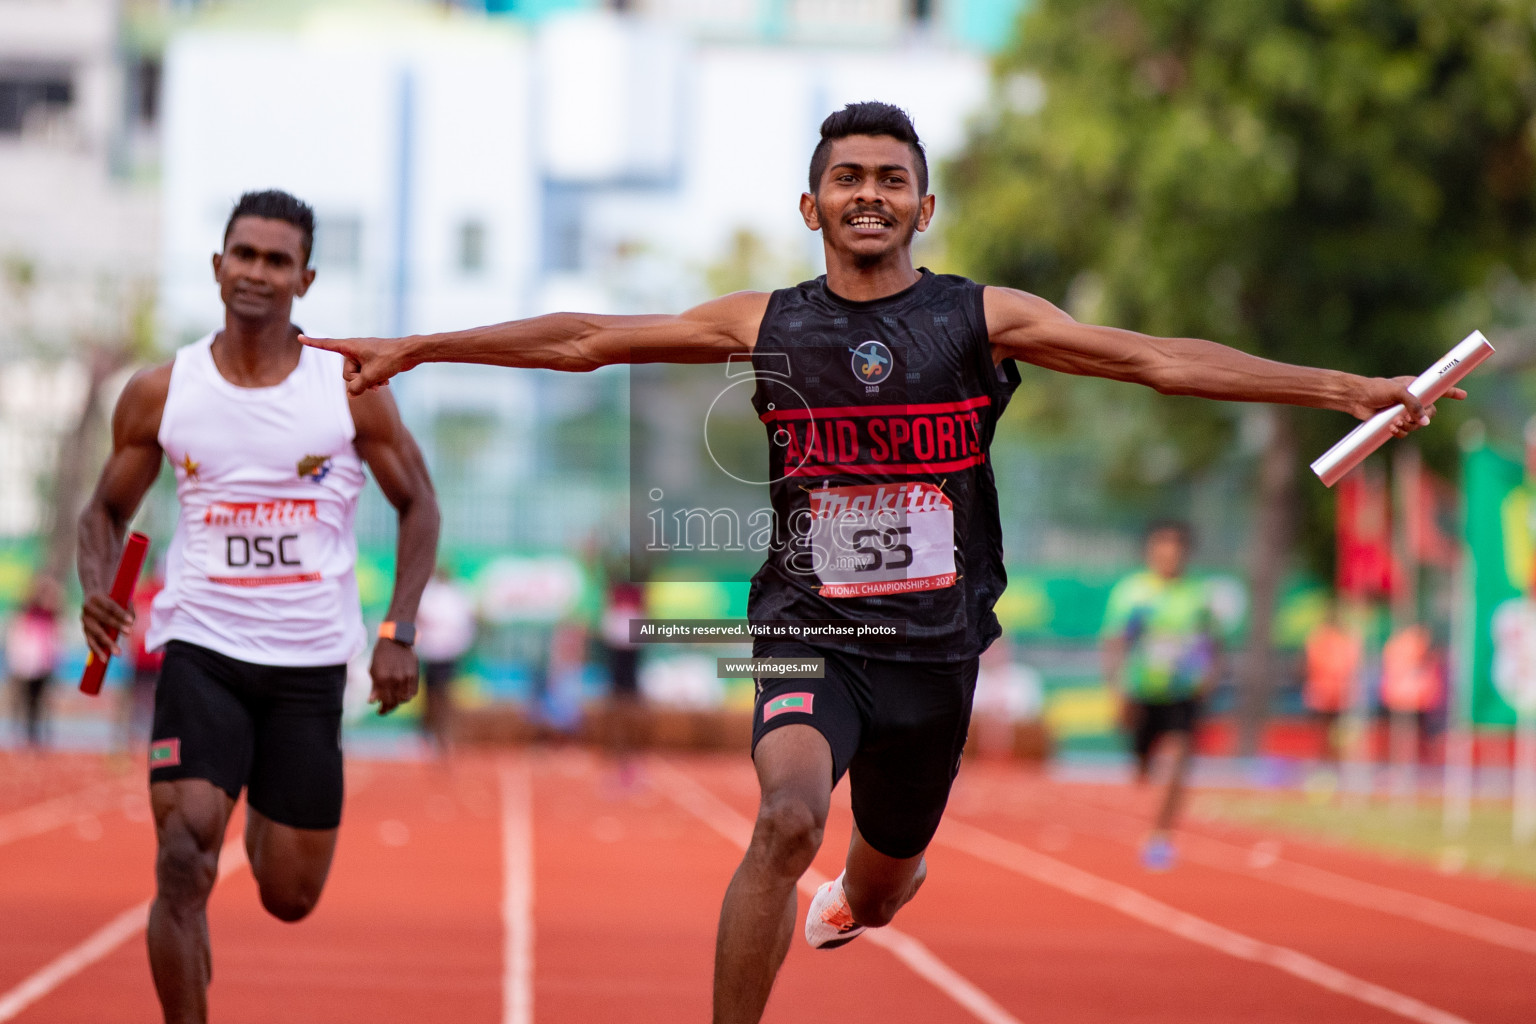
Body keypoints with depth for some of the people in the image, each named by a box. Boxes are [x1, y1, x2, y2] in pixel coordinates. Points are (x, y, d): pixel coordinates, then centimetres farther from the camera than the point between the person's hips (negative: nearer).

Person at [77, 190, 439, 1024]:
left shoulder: (349, 388, -2)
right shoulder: (160, 393, 0)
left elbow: (417, 505, 6)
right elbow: (108, 509, 12)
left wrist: (399, 631, -6)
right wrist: (95, 589, -10)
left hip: (312, 664, 1)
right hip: (202, 650, -1)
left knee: (291, 898, 9)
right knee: (184, 860, -21)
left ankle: (261, 818, 47)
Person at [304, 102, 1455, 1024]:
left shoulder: (984, 319, 0)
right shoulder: (766, 324, 1)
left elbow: (1162, 360, -4)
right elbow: (585, 340, 5)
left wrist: (1348, 387, -9)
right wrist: (411, 349, 4)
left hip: (935, 643, 2)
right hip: (809, 630, -2)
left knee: (884, 884, 18)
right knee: (789, 817, -29)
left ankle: (846, 899, 57)